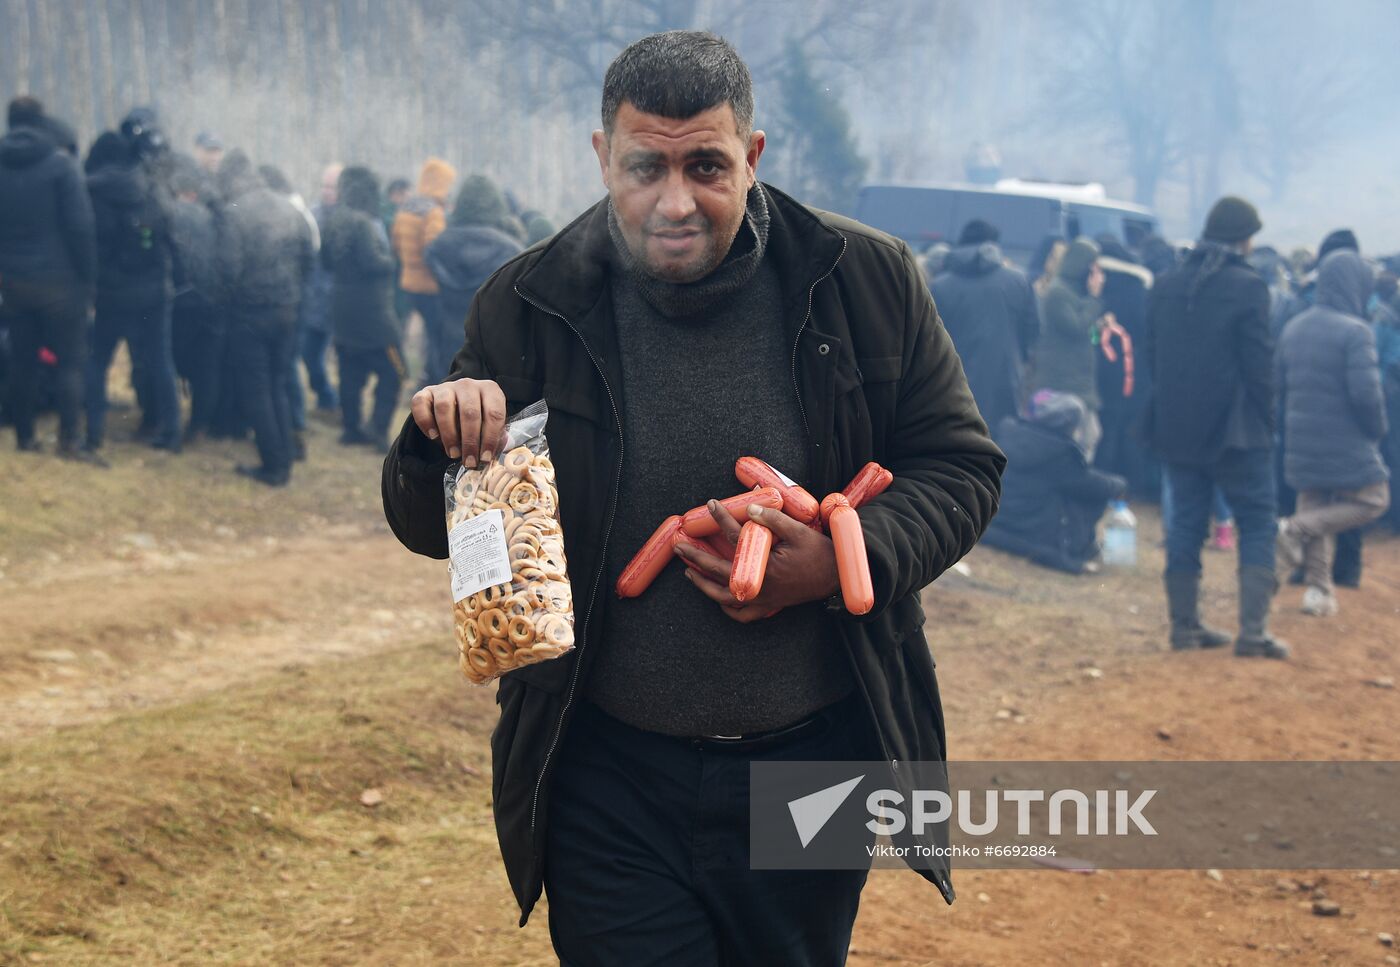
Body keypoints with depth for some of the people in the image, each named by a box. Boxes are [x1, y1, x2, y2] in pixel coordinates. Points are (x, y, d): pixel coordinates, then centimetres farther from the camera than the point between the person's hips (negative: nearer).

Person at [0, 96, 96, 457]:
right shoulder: (60, 163, -10)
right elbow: (80, 225, -14)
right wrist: (88, 276, -9)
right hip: (58, 278, -4)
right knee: (71, 360, 4)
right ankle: (70, 440, 1)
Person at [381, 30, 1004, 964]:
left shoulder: (866, 282, -6)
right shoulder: (530, 307, -6)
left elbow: (961, 467, 2)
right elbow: (430, 530, 2)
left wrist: (844, 558, -17)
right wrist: (440, 444, -22)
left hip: (813, 761, 1)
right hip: (609, 777, -1)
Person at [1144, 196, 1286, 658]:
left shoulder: (1166, 285, 6)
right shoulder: (1247, 286, -11)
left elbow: (1151, 356, 10)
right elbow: (1259, 364, -11)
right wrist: (1265, 422, -1)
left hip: (1176, 428, 5)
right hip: (1235, 429, -5)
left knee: (1186, 524, 11)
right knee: (1257, 525, 3)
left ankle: (1185, 625, 12)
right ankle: (1253, 631, -5)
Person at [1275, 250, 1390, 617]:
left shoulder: (1293, 328, 7)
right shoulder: (1354, 332, -16)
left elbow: (1279, 385, 12)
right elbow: (1366, 392, -21)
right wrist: (1378, 429, -4)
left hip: (1302, 443, 7)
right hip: (1346, 443, -7)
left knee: (1314, 507, 16)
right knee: (1373, 500, 8)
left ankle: (1318, 589, 13)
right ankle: (1296, 529, -9)